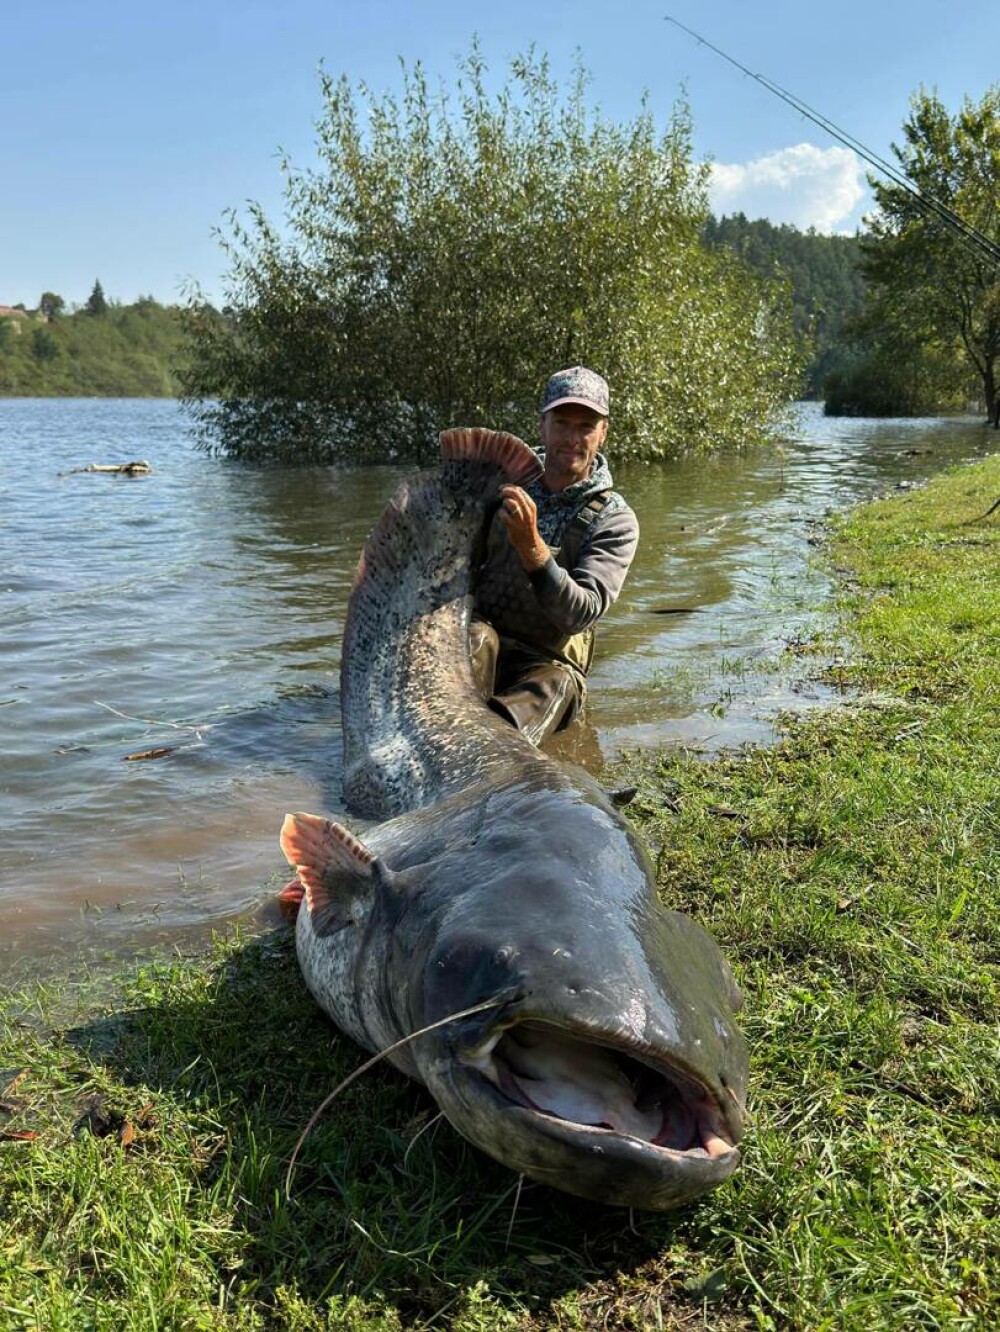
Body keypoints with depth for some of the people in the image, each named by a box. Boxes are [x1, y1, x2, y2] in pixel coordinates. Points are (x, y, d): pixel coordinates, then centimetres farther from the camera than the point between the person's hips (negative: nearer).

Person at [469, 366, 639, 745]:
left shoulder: (614, 520, -2)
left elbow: (581, 613, -18)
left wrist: (531, 548, -33)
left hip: (549, 661, -2)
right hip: (473, 648, 3)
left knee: (557, 686, -37)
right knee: (479, 637, -33)